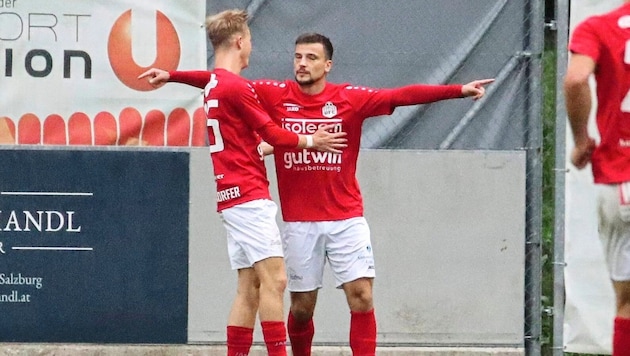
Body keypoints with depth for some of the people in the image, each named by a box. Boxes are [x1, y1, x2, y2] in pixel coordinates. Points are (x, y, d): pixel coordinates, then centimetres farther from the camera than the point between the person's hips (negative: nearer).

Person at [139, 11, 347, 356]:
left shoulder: (213, 85, 15)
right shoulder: (235, 87, -13)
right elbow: (274, 135, -8)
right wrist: (311, 141, 7)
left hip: (233, 198, 10)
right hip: (248, 197, -10)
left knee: (249, 288, 8)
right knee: (274, 278, -13)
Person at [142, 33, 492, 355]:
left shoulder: (350, 98, -4)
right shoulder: (276, 95, 0)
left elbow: (403, 95, -12)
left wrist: (459, 90, -20)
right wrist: (172, 75, -4)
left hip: (347, 218, -1)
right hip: (299, 222, 1)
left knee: (362, 297, -7)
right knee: (302, 306, 7)